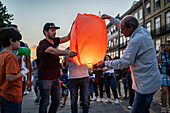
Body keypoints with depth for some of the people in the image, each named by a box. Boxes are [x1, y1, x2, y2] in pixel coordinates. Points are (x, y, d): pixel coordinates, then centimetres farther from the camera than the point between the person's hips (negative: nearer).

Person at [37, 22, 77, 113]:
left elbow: (68, 37, 7)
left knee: (56, 101, 13)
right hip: (45, 78, -7)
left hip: (55, 77, 8)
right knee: (45, 102, 1)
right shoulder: (43, 44, -14)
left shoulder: (55, 41, 10)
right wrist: (66, 53, -52)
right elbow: (53, 51, -35)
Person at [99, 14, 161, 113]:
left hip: (146, 84, -10)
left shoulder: (136, 40, -22)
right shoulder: (143, 31, 8)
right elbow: (122, 24, 24)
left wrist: (106, 63, -7)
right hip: (151, 82, 10)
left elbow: (124, 63, -18)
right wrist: (110, 18, 28)